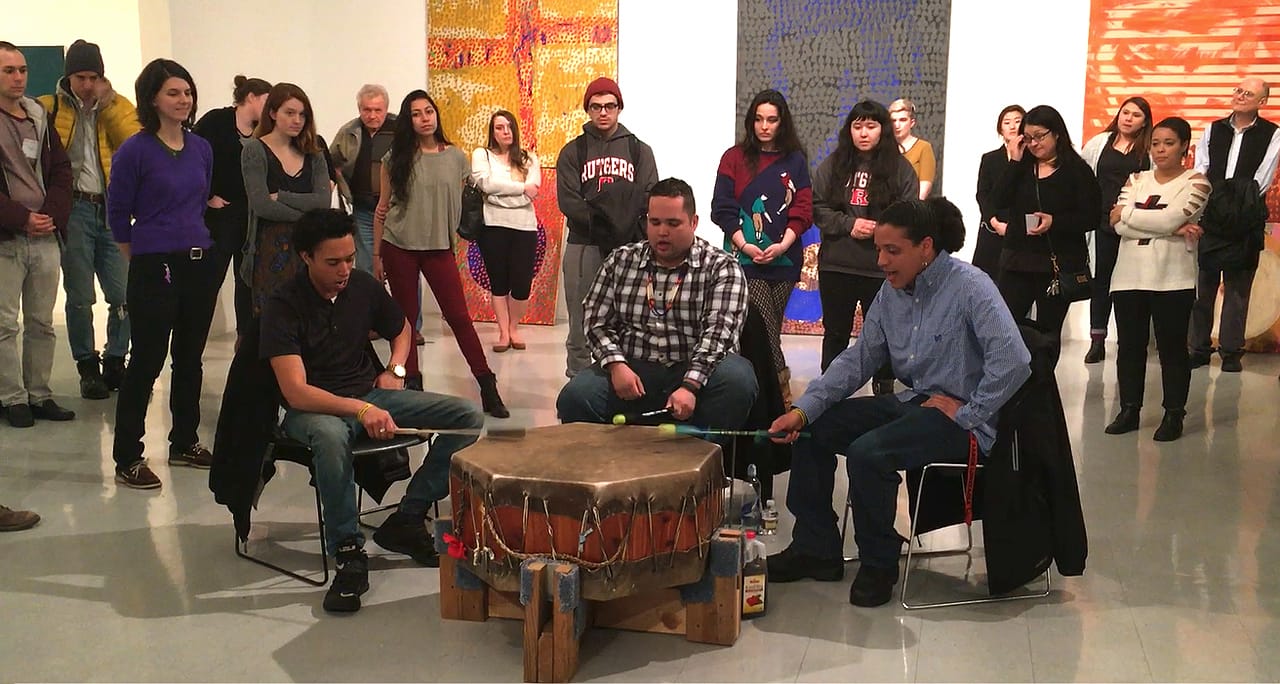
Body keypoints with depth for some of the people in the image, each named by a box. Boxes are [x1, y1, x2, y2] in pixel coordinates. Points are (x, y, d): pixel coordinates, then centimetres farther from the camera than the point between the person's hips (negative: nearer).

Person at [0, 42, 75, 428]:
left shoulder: (39, 117, 13)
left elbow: (61, 170, 12)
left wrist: (53, 215, -3)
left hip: (46, 236, 5)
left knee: (42, 323, 9)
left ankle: (40, 394, 17)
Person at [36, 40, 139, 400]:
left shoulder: (118, 107, 11)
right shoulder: (50, 109, 5)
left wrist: (107, 105, -10)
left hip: (112, 210, 2)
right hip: (74, 210, -2)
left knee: (124, 295, 0)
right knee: (80, 298, 3)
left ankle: (115, 363, 17)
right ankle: (88, 367, 15)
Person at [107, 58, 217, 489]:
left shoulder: (201, 148, 8)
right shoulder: (136, 150, -9)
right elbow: (118, 214, -2)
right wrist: (141, 259, 5)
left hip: (200, 264, 6)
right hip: (155, 270, -6)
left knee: (190, 358, 14)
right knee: (147, 361, -3)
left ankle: (185, 444, 27)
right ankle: (127, 459, 6)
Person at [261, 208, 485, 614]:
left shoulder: (363, 286, 1)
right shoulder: (284, 307, -16)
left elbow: (401, 329, 23)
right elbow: (296, 393, -26)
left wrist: (395, 369, 3)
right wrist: (360, 411, -39)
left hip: (372, 393, 6)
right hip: (314, 408, -6)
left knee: (468, 417, -11)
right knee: (331, 436, -43)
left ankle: (406, 520, -6)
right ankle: (348, 553, -26)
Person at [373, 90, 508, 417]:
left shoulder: (456, 158, 3)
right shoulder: (395, 158, 2)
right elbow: (382, 209, 6)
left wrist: (453, 237, 9)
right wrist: (376, 255, 6)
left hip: (439, 247, 0)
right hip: (398, 247, 0)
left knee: (459, 317, -4)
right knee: (405, 317, 6)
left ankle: (488, 389, -2)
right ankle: (412, 384, 18)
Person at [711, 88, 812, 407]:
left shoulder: (796, 161, 9)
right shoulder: (735, 157, 5)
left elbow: (802, 210, 4)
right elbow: (723, 209, -1)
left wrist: (783, 245, -11)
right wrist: (745, 245, -12)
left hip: (784, 258, 2)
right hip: (745, 257, -2)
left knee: (769, 326, 6)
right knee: (765, 327, -13)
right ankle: (782, 388, -13)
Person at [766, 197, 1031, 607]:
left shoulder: (969, 287, -18)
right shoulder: (892, 292, 5)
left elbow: (1013, 361, -27)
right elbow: (857, 359, 5)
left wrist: (969, 413, -20)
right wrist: (803, 410, -5)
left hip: (961, 419, -8)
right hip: (912, 403, 8)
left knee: (867, 452, -28)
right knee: (814, 429, 1)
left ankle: (878, 566, -5)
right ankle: (815, 549, 12)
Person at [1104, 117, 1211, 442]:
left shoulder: (1195, 182, 1)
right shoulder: (1136, 180, 12)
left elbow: (1170, 218, -17)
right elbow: (1119, 226, -4)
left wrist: (1127, 212, -5)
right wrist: (1172, 229, -12)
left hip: (1172, 279, -4)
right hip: (1129, 277, 4)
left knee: (1172, 347, 2)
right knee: (1130, 346, 8)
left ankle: (1174, 414, 11)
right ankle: (1129, 410, 17)